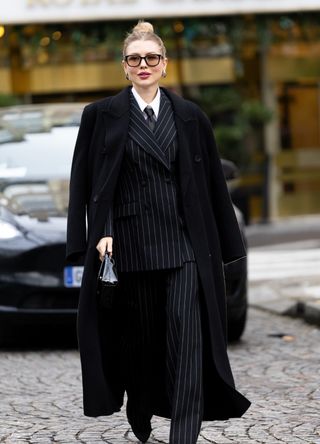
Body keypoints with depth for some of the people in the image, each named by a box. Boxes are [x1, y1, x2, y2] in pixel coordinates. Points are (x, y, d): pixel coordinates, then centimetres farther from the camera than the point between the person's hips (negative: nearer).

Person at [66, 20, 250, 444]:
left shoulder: (190, 116, 8)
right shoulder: (102, 115, 4)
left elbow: (212, 182, 10)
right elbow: (87, 182, 2)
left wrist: (223, 245, 9)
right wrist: (100, 232, -9)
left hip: (184, 242, 1)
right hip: (130, 242, 0)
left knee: (187, 334, -10)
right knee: (137, 335, 8)